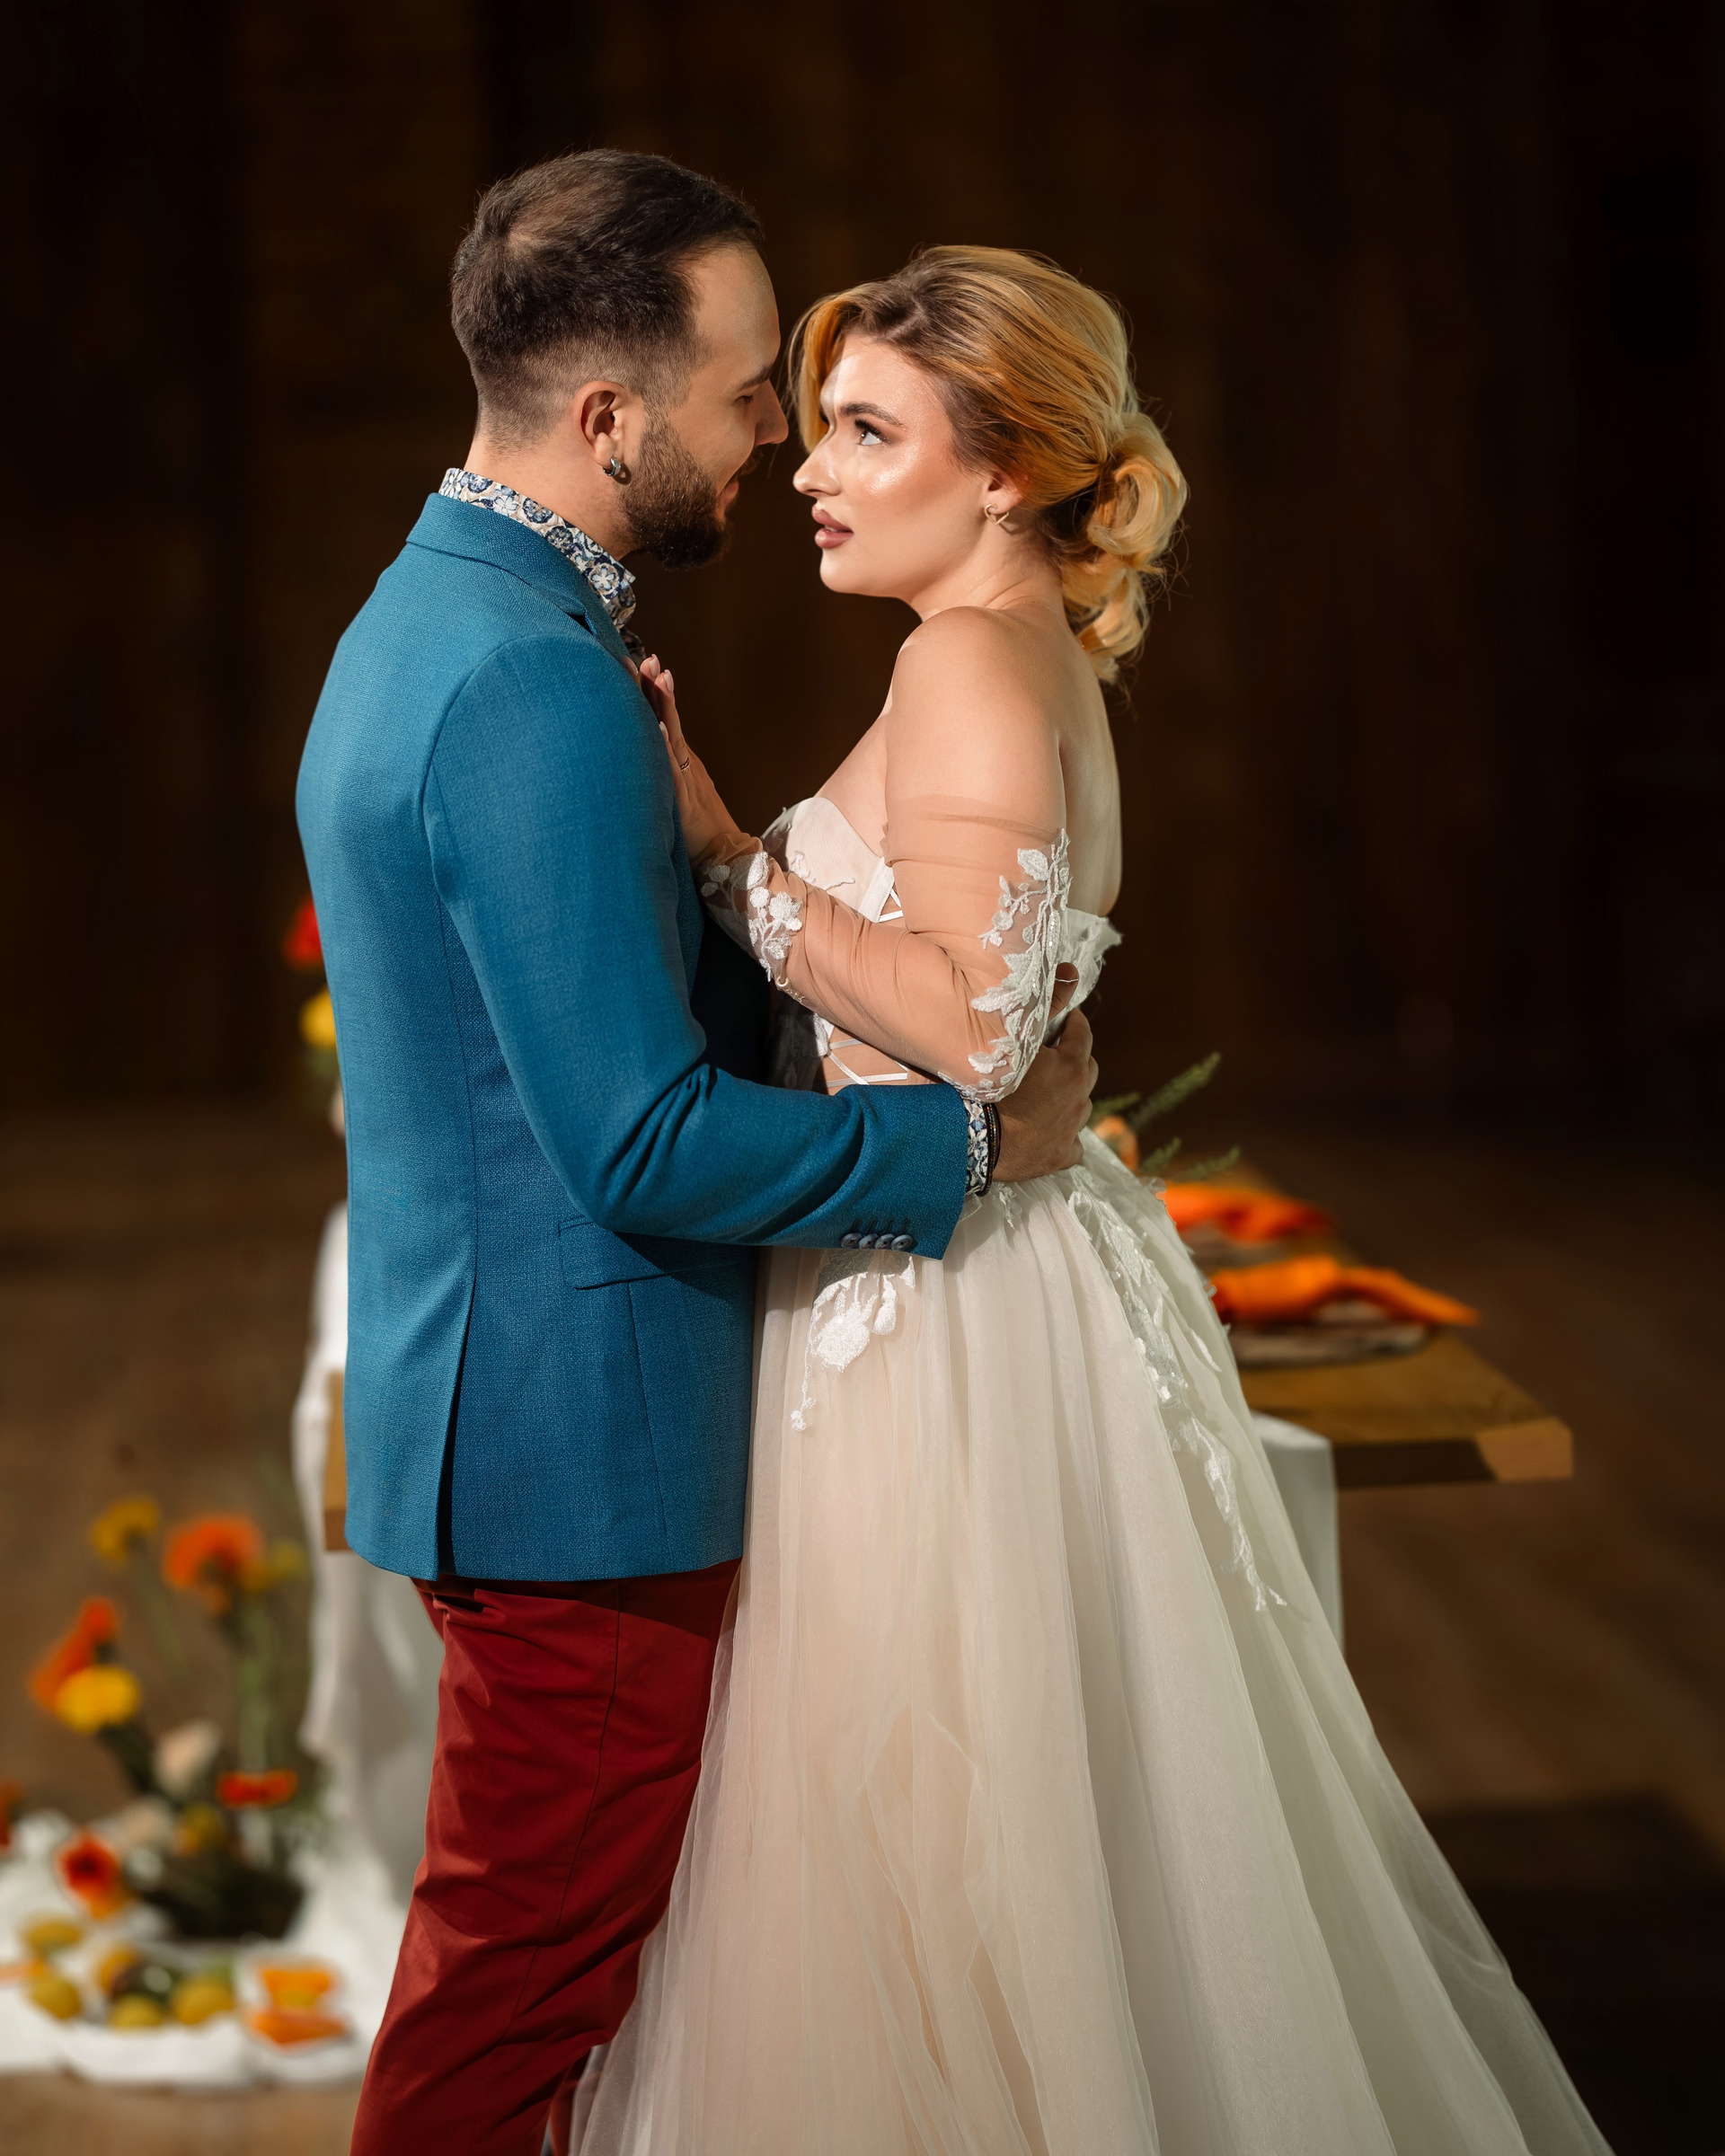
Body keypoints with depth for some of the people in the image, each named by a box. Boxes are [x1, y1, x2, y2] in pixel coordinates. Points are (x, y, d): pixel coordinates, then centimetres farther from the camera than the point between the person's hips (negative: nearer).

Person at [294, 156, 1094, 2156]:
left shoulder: (427, 613, 10)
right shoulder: (537, 686, -24)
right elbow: (648, 1146, -26)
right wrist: (981, 1140, -14)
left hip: (484, 1389, 10)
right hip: (578, 1442, -10)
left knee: (519, 1940, 22)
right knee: (530, 1964, 5)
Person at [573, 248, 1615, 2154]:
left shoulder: (972, 657, -15)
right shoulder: (1046, 663, 14)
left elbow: (969, 1018, -26)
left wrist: (725, 852, -20)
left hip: (945, 1320, -10)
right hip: (976, 1283, 10)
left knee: (923, 1870, 0)